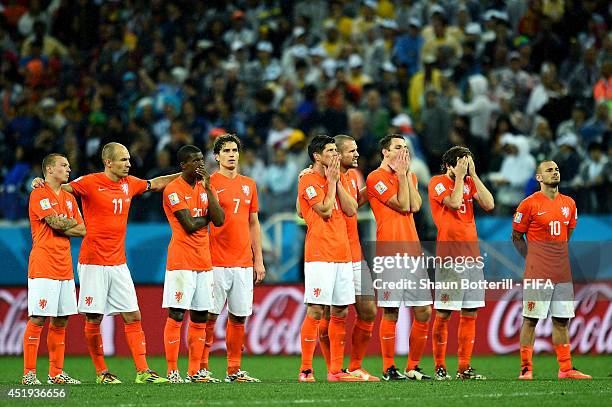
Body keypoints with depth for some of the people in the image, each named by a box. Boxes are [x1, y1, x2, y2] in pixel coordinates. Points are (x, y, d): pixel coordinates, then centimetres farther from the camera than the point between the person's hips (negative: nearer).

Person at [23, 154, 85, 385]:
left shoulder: (69, 198, 18)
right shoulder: (38, 195, -6)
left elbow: (82, 230, 11)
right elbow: (56, 223, -17)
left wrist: (61, 225, -4)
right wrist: (71, 222, 3)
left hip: (64, 267, 8)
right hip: (42, 266, -8)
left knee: (61, 321, 8)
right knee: (37, 320, -9)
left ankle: (56, 373, 14)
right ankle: (29, 373, -7)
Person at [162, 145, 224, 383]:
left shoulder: (204, 187, 14)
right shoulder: (174, 190, -8)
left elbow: (219, 220, 1)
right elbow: (190, 225, -15)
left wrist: (208, 189, -4)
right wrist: (207, 216, 2)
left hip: (204, 261, 7)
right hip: (181, 262, -7)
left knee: (200, 317, 6)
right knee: (176, 316, -7)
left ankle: (195, 371, 10)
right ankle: (172, 371, -5)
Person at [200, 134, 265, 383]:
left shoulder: (249, 185, 14)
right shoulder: (210, 183, -3)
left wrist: (258, 260, 15)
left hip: (244, 264, 5)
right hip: (217, 263, -5)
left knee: (239, 316, 6)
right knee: (210, 315, -5)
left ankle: (234, 370, 11)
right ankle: (201, 367, 0)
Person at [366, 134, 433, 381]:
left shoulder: (409, 176, 18)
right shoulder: (376, 178, -3)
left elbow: (415, 205, 2)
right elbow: (402, 205, -10)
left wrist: (407, 173, 2)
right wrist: (401, 173, -5)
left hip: (413, 251, 7)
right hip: (390, 252, -7)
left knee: (424, 312, 3)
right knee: (390, 312, -5)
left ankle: (413, 367, 12)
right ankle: (388, 368, 1)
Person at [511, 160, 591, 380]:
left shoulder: (569, 204, 11)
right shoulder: (530, 204, -6)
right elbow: (517, 237, 1)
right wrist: (533, 259, 1)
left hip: (562, 272, 6)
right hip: (537, 273, -5)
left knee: (562, 320, 8)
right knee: (531, 319, -3)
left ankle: (565, 369, 12)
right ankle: (526, 369, 0)